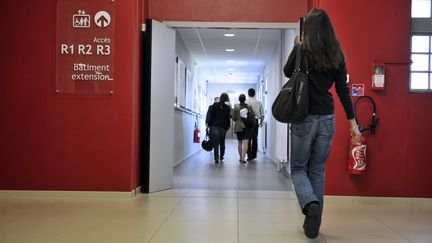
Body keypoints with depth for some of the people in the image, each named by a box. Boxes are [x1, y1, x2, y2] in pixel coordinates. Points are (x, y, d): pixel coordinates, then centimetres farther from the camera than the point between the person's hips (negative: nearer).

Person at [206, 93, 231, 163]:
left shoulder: (215, 105, 0)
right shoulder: (227, 107, -1)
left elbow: (211, 115, 0)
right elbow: (228, 118, -1)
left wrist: (208, 124, 5)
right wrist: (227, 126, 11)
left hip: (214, 126, 0)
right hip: (223, 127, 0)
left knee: (216, 143, -2)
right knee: (222, 143, 15)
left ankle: (216, 158, -11)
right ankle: (221, 157, 22)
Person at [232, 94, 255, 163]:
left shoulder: (236, 107, -4)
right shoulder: (249, 107, -2)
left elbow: (233, 118, -2)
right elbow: (253, 117, -2)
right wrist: (253, 126, 13)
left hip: (238, 127, 1)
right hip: (247, 127, -1)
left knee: (240, 142, 14)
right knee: (245, 143, -7)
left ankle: (241, 158, 20)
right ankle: (243, 158, -20)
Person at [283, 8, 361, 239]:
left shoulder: (302, 49, -6)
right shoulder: (337, 55, 2)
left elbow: (287, 72, 11)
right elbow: (343, 90, 0)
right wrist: (353, 122, 2)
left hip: (304, 118, -3)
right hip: (327, 119, 3)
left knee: (298, 168, 10)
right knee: (318, 171, 13)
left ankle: (310, 204, -19)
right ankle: (313, 224, 16)